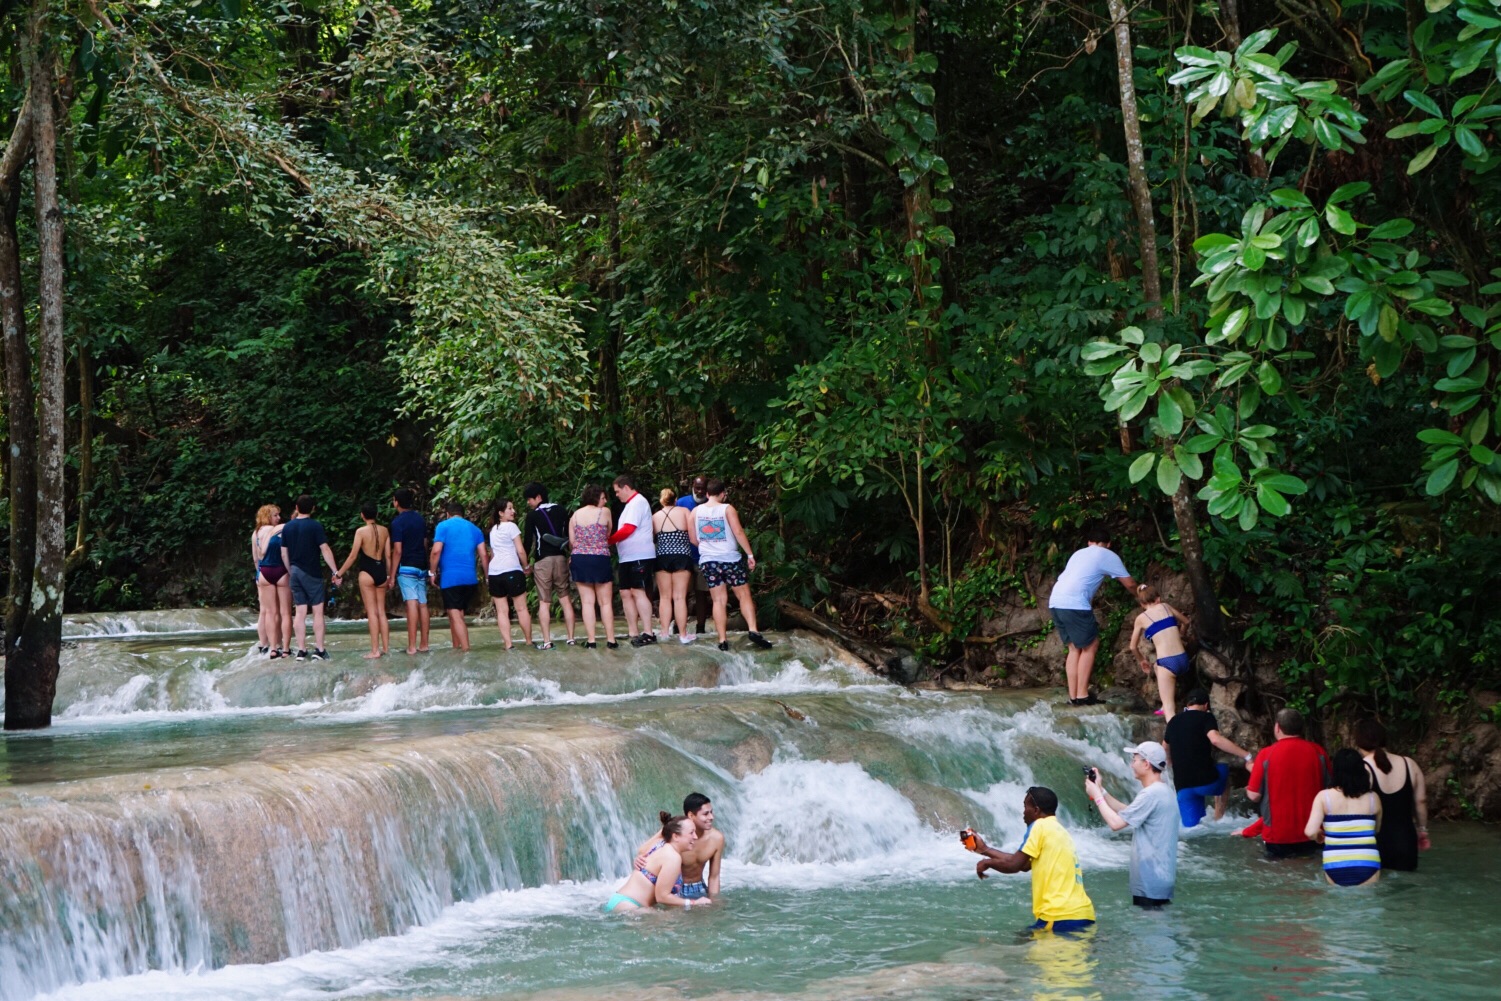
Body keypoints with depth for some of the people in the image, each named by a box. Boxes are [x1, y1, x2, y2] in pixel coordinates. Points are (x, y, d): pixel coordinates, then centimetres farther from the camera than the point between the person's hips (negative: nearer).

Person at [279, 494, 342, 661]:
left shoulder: (287, 527, 6)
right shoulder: (315, 526, -9)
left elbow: (284, 554, 9)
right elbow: (325, 550, -13)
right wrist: (336, 572, -11)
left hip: (295, 572, 5)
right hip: (312, 572, -5)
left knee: (300, 612, 7)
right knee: (318, 611, 0)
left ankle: (301, 650, 6)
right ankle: (319, 650, -3)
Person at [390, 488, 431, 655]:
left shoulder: (398, 522, -9)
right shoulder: (421, 519, 11)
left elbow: (397, 551, -12)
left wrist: (392, 575, -8)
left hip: (407, 568, -7)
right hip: (422, 567, 7)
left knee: (411, 605, -13)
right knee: (423, 605, 8)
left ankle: (412, 646, -16)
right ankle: (423, 644, 11)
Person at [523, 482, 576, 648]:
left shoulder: (532, 515, -3)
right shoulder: (560, 511, 9)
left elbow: (528, 541, -3)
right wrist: (571, 556, 17)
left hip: (542, 560, -4)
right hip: (560, 558, 4)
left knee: (544, 602, -1)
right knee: (565, 598, 8)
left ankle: (547, 641, -6)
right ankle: (571, 638, 5)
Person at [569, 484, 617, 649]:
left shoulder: (575, 515, 4)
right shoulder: (604, 512, -5)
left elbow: (572, 541, 3)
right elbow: (608, 535, 3)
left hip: (579, 560, 3)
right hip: (600, 560, -3)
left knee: (587, 602, 4)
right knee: (605, 602, 5)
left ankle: (591, 640, 0)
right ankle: (610, 640, 3)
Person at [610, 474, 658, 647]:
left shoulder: (637, 503, -9)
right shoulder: (631, 504, 21)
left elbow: (628, 529, -16)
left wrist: (609, 540, -7)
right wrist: (612, 540, 7)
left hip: (639, 556, -10)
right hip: (627, 558, 10)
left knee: (638, 592, -14)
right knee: (626, 593, 7)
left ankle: (648, 633, -17)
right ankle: (632, 633, 9)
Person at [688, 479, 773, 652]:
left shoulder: (696, 511, 4)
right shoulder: (727, 509, -6)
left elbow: (692, 539, 8)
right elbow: (738, 532, -11)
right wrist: (750, 554, -6)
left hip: (708, 560, 3)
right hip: (730, 559, -3)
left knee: (719, 600, 5)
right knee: (744, 596, 5)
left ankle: (723, 639, -2)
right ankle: (753, 630, -11)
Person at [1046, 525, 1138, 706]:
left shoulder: (1079, 553, 28)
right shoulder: (1108, 556, 10)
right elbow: (1129, 584, 15)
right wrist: (1139, 596, 35)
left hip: (1055, 601, 7)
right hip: (1075, 604, -7)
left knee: (1075, 647, 15)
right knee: (1090, 645, 3)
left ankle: (1073, 695, 11)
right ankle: (1082, 695, -1)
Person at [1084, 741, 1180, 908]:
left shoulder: (1151, 794, -20)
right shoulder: (1161, 790, 14)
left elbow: (1116, 823, -19)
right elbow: (1126, 812, 18)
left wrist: (1096, 795, -6)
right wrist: (1101, 790, 12)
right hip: (1160, 878, 10)